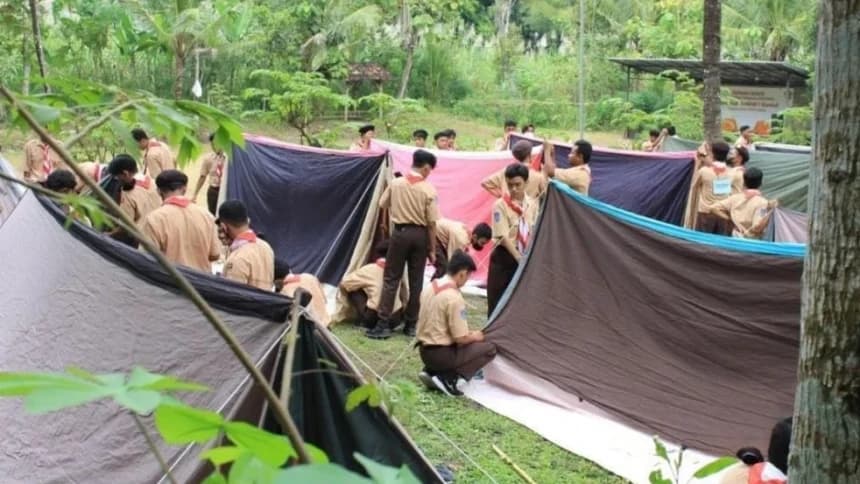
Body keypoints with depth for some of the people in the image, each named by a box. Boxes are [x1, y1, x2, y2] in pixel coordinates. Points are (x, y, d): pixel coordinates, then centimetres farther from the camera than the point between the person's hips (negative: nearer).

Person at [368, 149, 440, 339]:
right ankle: (411, 324, 14)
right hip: (420, 235, -1)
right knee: (416, 281, 9)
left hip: (400, 232, 1)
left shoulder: (396, 183, -3)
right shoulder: (429, 190, -9)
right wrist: (432, 250, 1)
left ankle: (383, 324, -3)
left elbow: (382, 206, 7)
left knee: (391, 279, 4)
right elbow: (431, 223, -7)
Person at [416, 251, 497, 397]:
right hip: (441, 354, -8)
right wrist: (475, 336, 3)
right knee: (489, 348, 0)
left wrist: (469, 334, 18)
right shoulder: (454, 297, -22)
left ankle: (431, 372, 10)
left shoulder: (430, 287, 5)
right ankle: (447, 378, -8)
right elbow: (461, 338, -20)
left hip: (425, 351, 8)